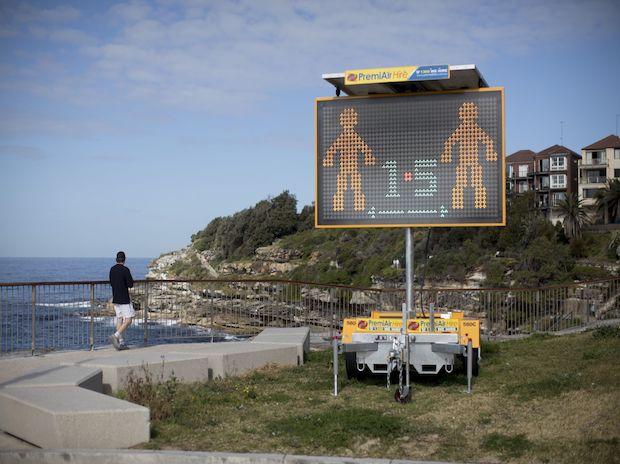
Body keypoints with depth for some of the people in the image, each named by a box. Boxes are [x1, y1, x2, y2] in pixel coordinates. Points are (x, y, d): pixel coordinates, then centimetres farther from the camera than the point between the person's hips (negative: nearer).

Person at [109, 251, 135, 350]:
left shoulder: (112, 269, 7)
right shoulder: (125, 270, -15)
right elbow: (130, 284, -14)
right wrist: (130, 279, 5)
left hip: (115, 298, 7)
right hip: (124, 299, -7)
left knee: (119, 320, 10)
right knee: (128, 320, -3)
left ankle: (121, 343, 9)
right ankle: (115, 336, -19)